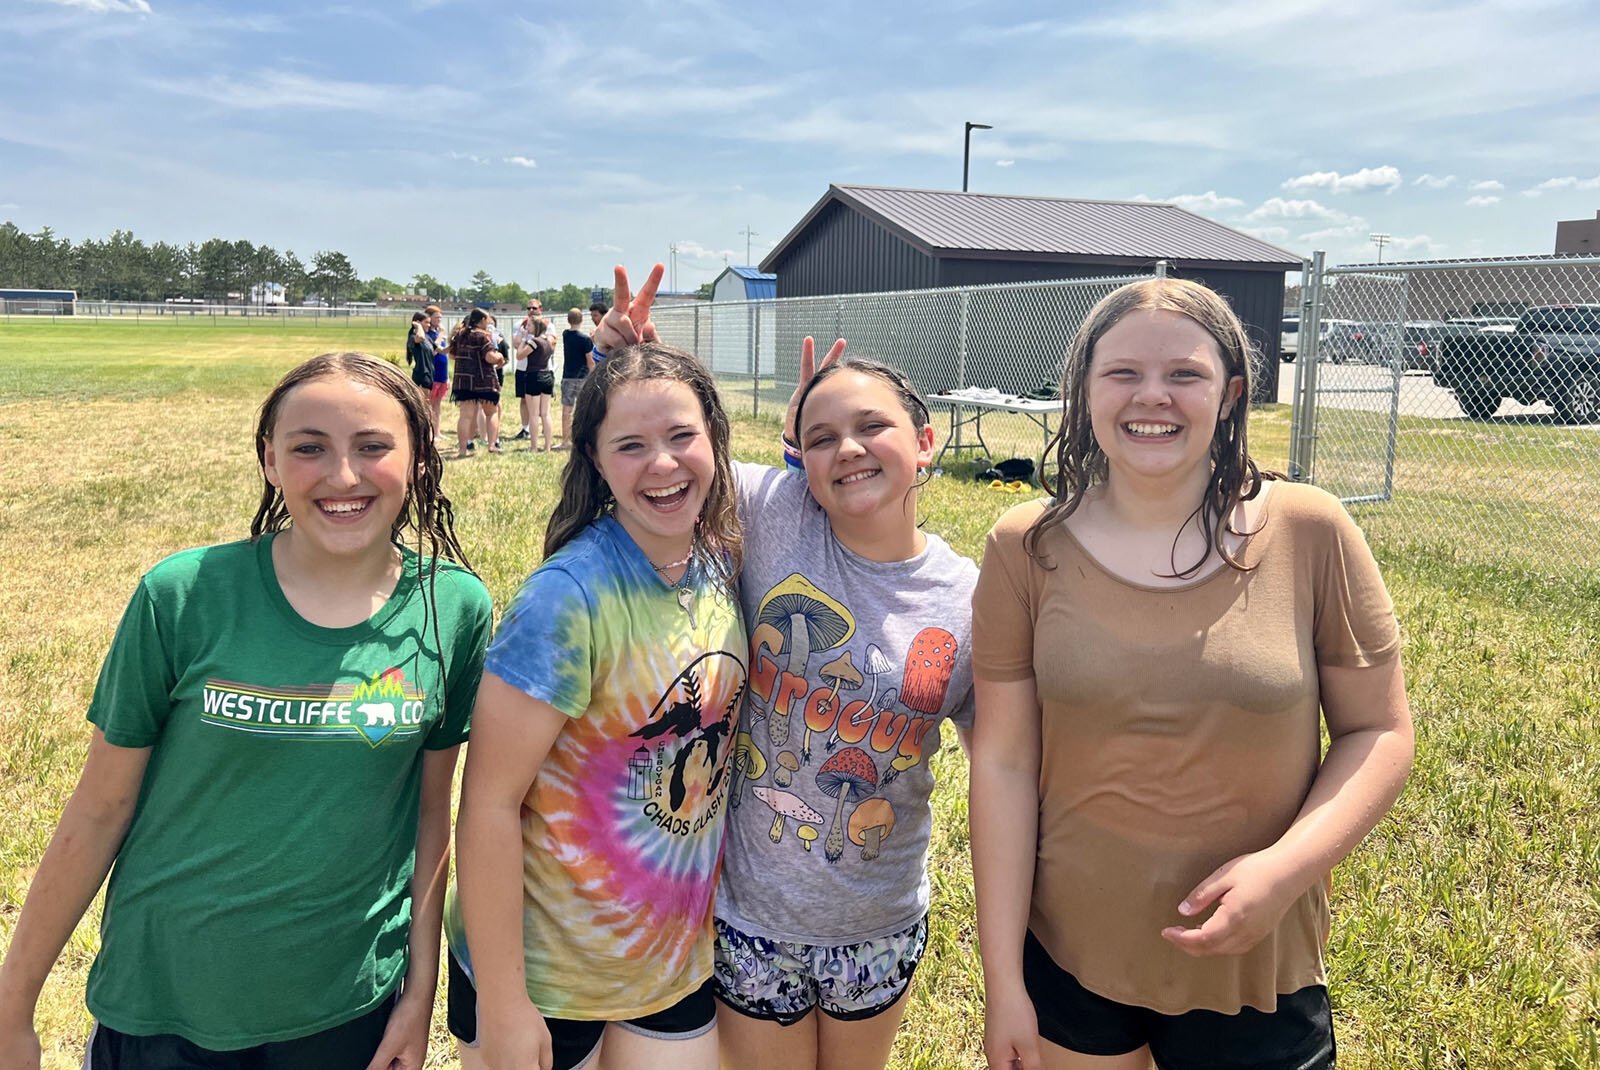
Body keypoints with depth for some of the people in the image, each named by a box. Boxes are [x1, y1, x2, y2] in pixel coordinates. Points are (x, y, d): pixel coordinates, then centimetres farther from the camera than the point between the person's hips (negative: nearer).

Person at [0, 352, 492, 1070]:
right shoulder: (183, 597, -14)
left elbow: (431, 809, -2)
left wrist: (421, 991, 2)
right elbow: (100, 808, -6)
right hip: (161, 1007, -1)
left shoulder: (456, 609, -10)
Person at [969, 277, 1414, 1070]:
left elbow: (1379, 731, -3)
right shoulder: (1026, 549, -9)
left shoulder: (1309, 534, -10)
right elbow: (1003, 763, -7)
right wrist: (1002, 980, -5)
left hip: (1256, 971, 0)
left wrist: (1285, 868, -18)